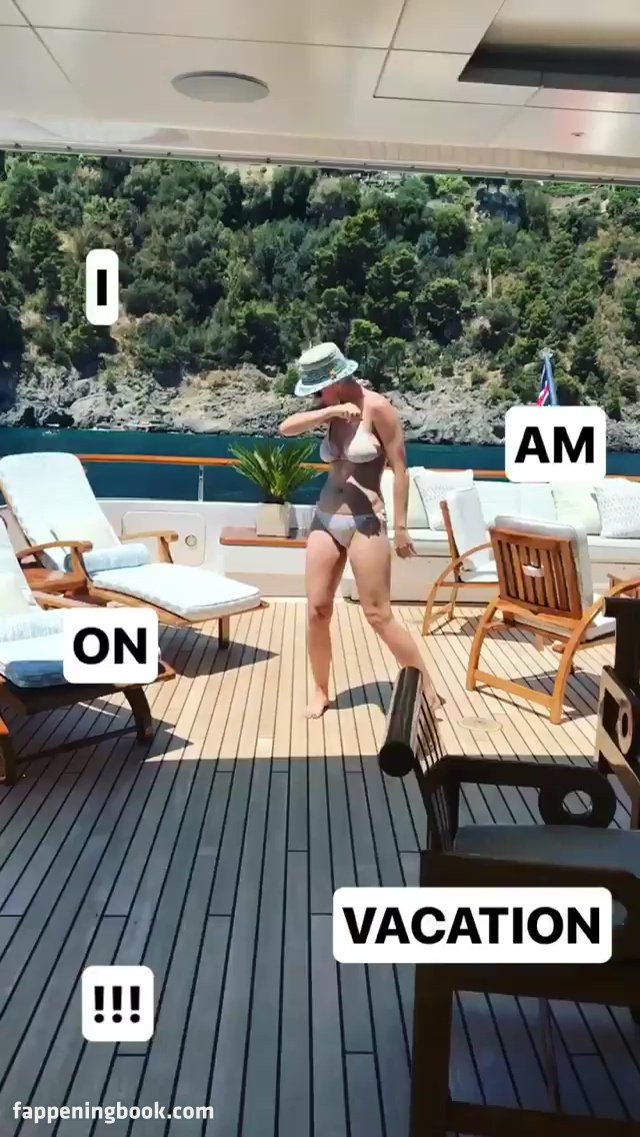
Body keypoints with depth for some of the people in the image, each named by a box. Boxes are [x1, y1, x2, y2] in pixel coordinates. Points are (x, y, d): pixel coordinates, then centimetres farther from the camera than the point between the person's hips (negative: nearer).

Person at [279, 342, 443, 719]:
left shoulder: (377, 407, -11)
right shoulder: (332, 411, 8)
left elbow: (400, 467, -10)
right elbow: (286, 428, -6)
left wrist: (400, 526, -11)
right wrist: (329, 412, -19)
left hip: (365, 523, -6)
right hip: (325, 519, 6)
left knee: (379, 616, -5)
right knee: (317, 610, 5)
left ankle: (429, 691, 7)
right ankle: (321, 692, 20)